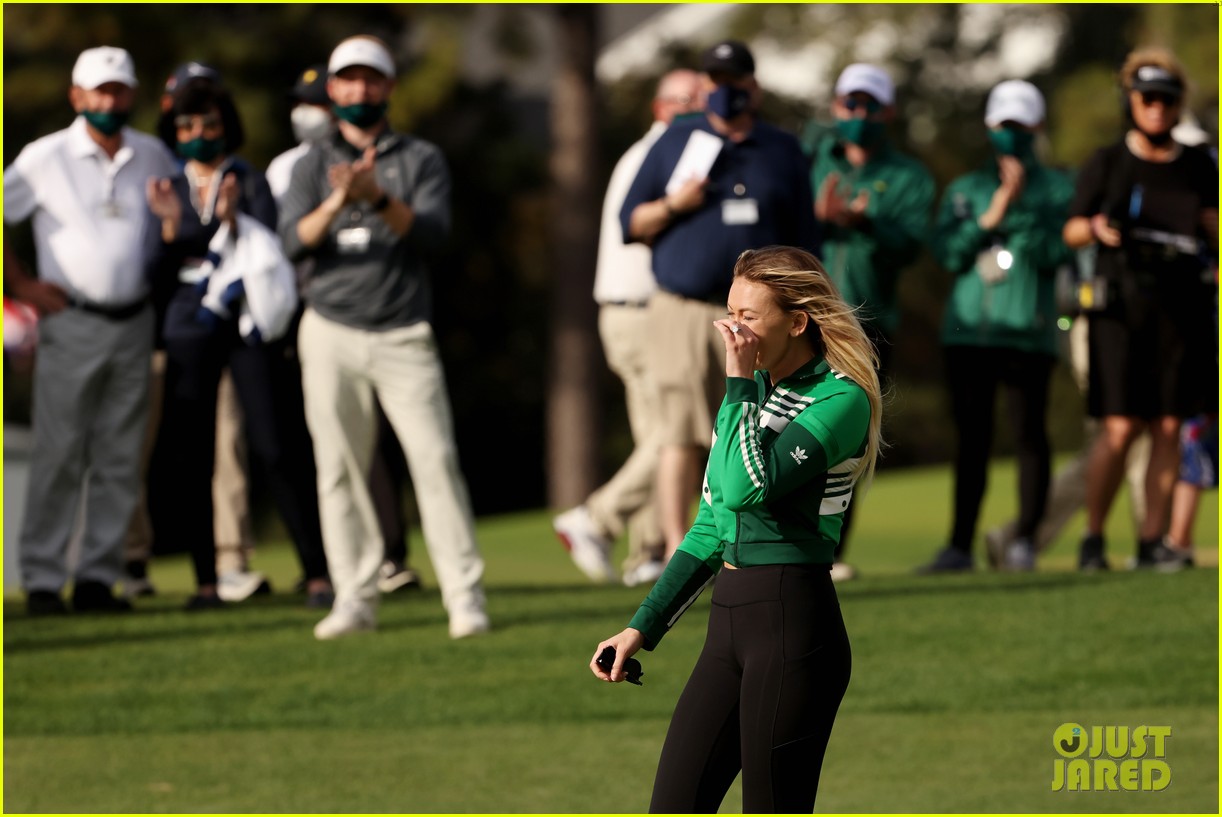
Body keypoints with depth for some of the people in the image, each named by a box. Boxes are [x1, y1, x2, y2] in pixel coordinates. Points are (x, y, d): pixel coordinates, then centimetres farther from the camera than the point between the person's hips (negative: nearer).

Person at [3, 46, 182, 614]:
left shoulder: (153, 157, 9)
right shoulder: (46, 158, -2)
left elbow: (173, 233, 19)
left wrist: (171, 216, -4)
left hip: (134, 324, 4)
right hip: (71, 323, -4)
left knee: (120, 458, 4)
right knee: (58, 455, -5)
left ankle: (98, 577, 10)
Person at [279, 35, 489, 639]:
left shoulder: (421, 160, 9)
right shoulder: (314, 166, 11)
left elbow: (431, 232, -8)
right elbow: (294, 242, -4)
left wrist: (379, 198, -25)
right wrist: (336, 203, -23)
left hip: (404, 334, -1)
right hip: (332, 333, 2)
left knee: (436, 457, -11)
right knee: (339, 467, 0)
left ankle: (465, 596, -11)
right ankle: (354, 599, 5)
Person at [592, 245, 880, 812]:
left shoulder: (840, 400, -10)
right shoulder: (752, 395, 17)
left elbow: (748, 487, -25)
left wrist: (739, 383, -15)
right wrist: (643, 628, 19)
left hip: (794, 625, -8)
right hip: (728, 624, 9)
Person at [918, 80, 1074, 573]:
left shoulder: (1058, 189, 8)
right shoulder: (964, 190, 15)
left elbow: (1054, 253, -6)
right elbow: (947, 252, 2)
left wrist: (1021, 207, -13)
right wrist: (991, 215, -7)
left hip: (1027, 332, -2)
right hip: (968, 328, 2)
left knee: (1029, 435, -4)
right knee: (971, 437, 2)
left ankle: (1025, 539, 4)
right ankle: (960, 545, 5)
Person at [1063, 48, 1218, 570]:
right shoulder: (1107, 165, 6)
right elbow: (1071, 232, 6)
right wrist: (1096, 228, -15)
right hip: (1122, 308, -3)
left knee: (1168, 427, 0)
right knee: (1120, 428, -9)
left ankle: (1153, 539, 4)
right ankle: (1093, 537, 1)